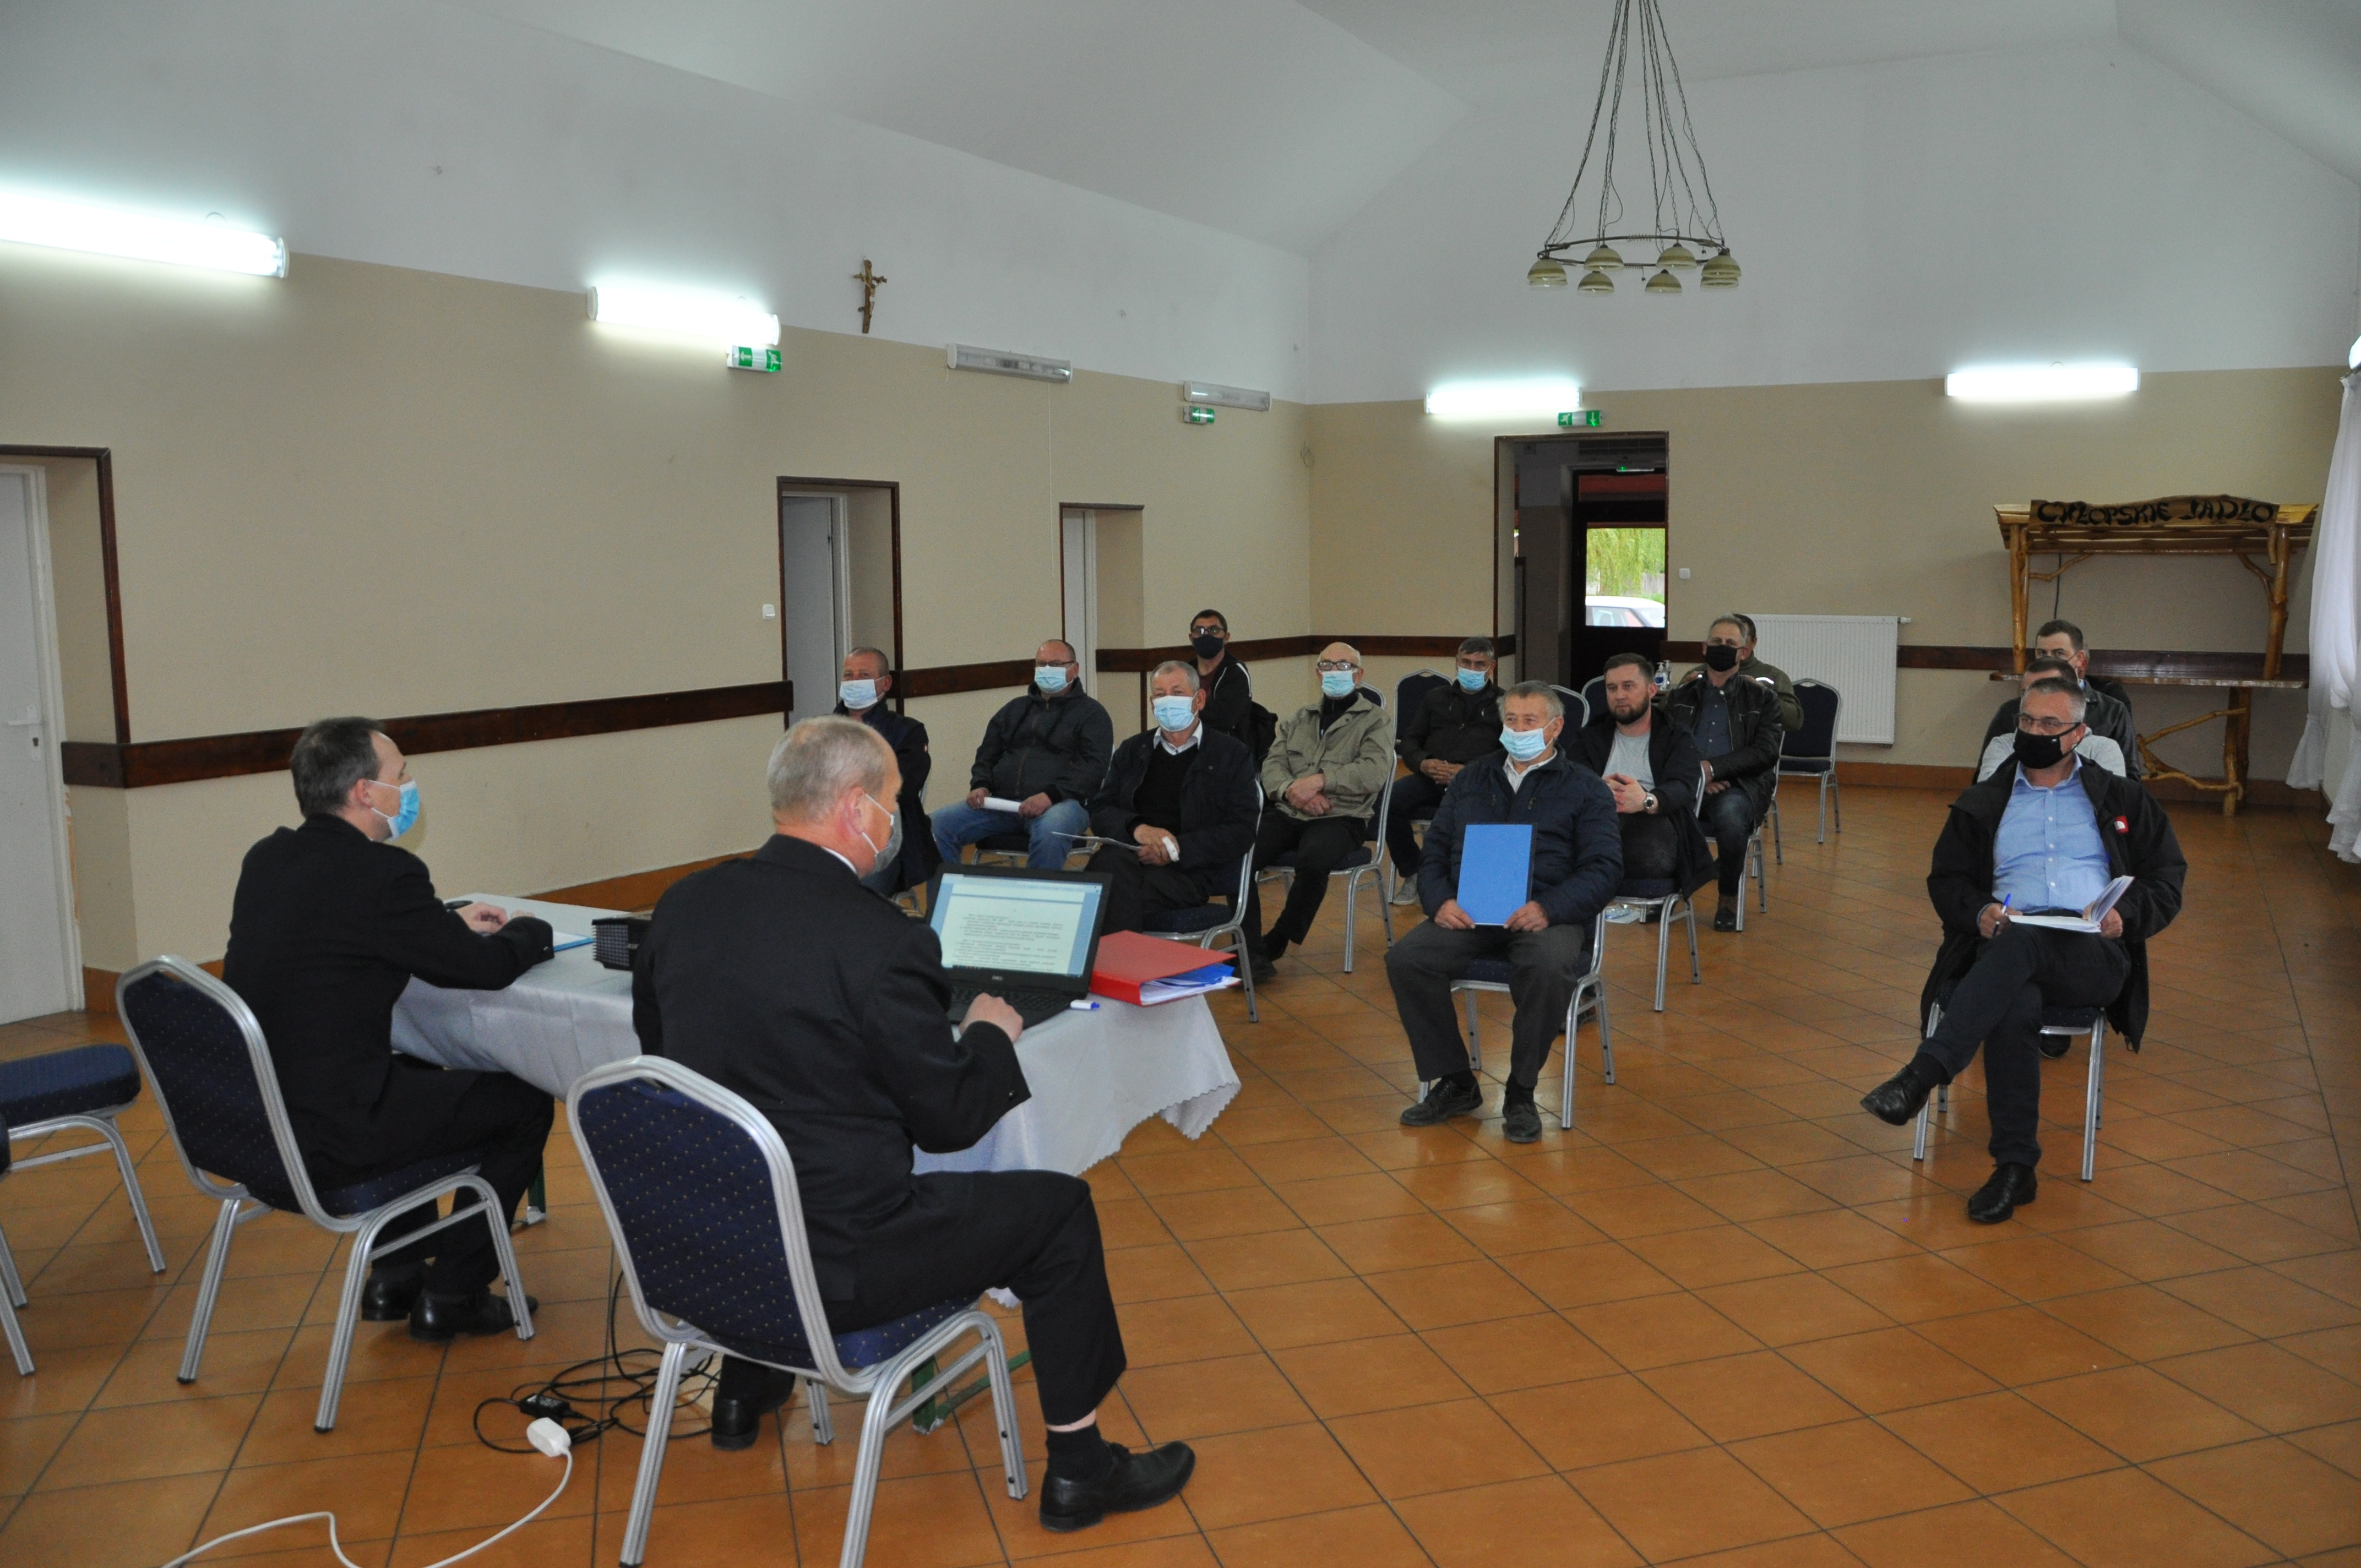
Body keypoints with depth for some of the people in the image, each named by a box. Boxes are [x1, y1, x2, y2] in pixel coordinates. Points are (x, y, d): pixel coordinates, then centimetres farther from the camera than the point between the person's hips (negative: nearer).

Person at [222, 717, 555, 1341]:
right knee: (524, 1102, 8)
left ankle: (395, 1276, 36)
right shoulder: (381, 873, -20)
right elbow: (488, 968, -12)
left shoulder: (266, 859, 6)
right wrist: (530, 930, 10)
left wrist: (451, 923, 18)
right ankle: (451, 1296, 18)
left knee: (422, 1072, 34)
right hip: (327, 1137, -9)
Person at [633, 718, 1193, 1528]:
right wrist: (991, 1033, 8)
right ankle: (1077, 1469, 20)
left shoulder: (682, 904, -2)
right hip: (831, 1264, -7)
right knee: (1060, 1209, 8)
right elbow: (951, 1119, -12)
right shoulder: (880, 941, -21)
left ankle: (745, 1389, 50)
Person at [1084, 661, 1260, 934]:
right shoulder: (1132, 750, 23)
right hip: (1130, 853, 3)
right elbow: (1099, 811, 14)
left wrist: (1178, 849, -13)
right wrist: (1137, 828, -9)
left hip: (1192, 870, -3)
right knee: (1109, 862, -35)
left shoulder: (1232, 755, 11)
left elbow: (1241, 832, 1)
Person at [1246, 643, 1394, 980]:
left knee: (1313, 861, -37)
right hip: (1287, 813, 4)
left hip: (1341, 816, -4)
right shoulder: (1299, 720, 23)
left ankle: (1276, 943, -14)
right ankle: (1252, 953, -21)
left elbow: (1375, 771, -9)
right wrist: (1292, 790, -12)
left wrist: (1318, 781, -18)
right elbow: (1272, 765, 11)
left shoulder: (1376, 720, 8)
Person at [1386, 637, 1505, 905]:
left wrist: (1466, 771, -14)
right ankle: (1412, 874, -10)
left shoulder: (1502, 703, 16)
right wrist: (1424, 763, -5)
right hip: (1431, 778, 4)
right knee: (1387, 800, -27)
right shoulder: (1437, 698, 26)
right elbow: (1409, 741, 20)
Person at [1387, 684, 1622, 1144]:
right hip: (1468, 912, 3)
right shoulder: (1472, 780, 23)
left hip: (1547, 914, -3)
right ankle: (1455, 1084, -8)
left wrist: (1548, 908, -17)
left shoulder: (1585, 788, 12)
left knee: (1547, 967, -37)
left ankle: (1521, 1093, -16)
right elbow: (1434, 852, 18)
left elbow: (1604, 868, 1)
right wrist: (1440, 901, -5)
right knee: (1405, 959, -24)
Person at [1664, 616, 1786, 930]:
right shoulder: (1680, 695, 19)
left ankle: (1730, 899, -12)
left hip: (1739, 786, -2)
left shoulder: (1762, 697, 13)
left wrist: (1712, 768, -13)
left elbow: (1765, 751, -1)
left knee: (1729, 816, -38)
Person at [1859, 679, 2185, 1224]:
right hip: (2007, 949, 1)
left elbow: (2167, 879, 18)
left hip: (2095, 957, -1)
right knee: (2014, 1007, -37)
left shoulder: (2122, 800, 23)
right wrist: (1979, 912, -5)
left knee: (2021, 939, -39)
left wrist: (2125, 914, -4)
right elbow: (1946, 879, 18)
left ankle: (1921, 1076, -50)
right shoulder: (1983, 803, 25)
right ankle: (2015, 1167, -33)